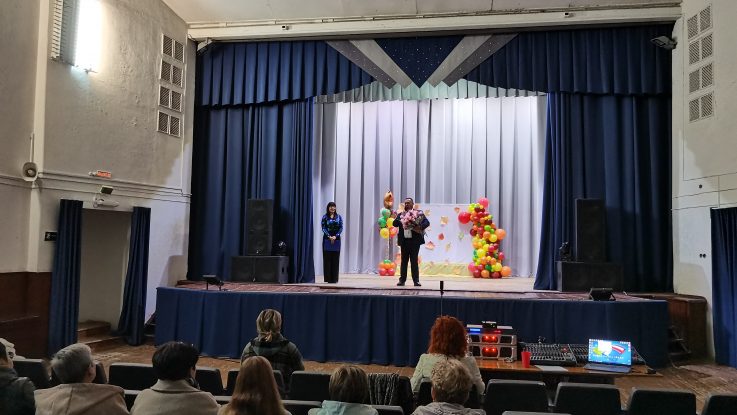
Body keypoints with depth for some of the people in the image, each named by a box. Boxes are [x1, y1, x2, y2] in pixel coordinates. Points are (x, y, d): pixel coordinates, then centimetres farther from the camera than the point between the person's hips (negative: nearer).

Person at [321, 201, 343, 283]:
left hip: (336, 239, 2)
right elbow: (323, 228, -4)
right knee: (327, 258, -1)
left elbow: (341, 228, 2)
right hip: (327, 239, -1)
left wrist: (335, 236, -11)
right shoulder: (325, 217, 3)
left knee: (335, 259, 2)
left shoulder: (339, 217, 8)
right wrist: (329, 236, -15)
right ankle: (328, 278, 4)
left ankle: (334, 278, 8)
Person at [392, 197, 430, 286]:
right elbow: (395, 224, 4)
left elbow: (427, 222, -4)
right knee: (404, 260, 8)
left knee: (414, 261, 0)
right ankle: (402, 280, 14)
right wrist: (395, 218, -17)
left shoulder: (418, 213, 4)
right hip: (404, 241, 3)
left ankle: (416, 280, 5)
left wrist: (420, 227, -21)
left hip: (414, 240, -3)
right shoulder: (401, 214, 13)